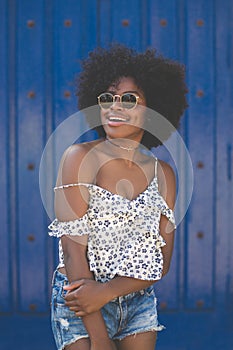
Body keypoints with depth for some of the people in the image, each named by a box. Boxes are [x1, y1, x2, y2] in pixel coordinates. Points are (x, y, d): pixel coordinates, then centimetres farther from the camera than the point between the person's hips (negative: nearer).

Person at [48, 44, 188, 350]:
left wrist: (107, 291, -16)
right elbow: (73, 247, -15)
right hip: (80, 303, -4)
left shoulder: (163, 173, 2)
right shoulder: (80, 157, -9)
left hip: (139, 304, 4)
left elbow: (162, 261, 0)